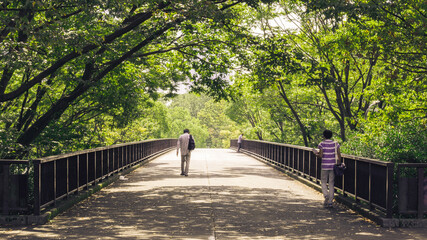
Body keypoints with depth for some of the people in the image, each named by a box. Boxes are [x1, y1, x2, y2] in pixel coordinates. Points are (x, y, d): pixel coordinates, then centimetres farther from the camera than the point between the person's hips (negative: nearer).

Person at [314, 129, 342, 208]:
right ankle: (330, 201, 6)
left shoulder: (322, 144, -6)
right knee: (331, 183, 8)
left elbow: (321, 155, -10)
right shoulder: (335, 144, 2)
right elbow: (339, 155, 1)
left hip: (325, 166, -3)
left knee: (323, 182, 11)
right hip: (333, 166, 3)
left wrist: (316, 153, 10)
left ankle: (326, 195, -14)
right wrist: (339, 164, 10)